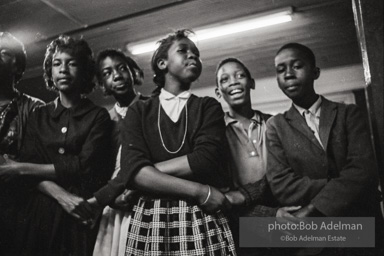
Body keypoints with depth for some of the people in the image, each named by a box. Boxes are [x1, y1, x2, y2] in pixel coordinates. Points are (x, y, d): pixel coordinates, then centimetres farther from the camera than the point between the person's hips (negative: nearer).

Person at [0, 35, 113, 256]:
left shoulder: (98, 116, -2)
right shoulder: (39, 116, 9)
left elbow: (84, 166, -13)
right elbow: (30, 165, 0)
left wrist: (22, 168, -9)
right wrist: (62, 196, -17)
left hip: (83, 215, -3)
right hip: (41, 213, 3)